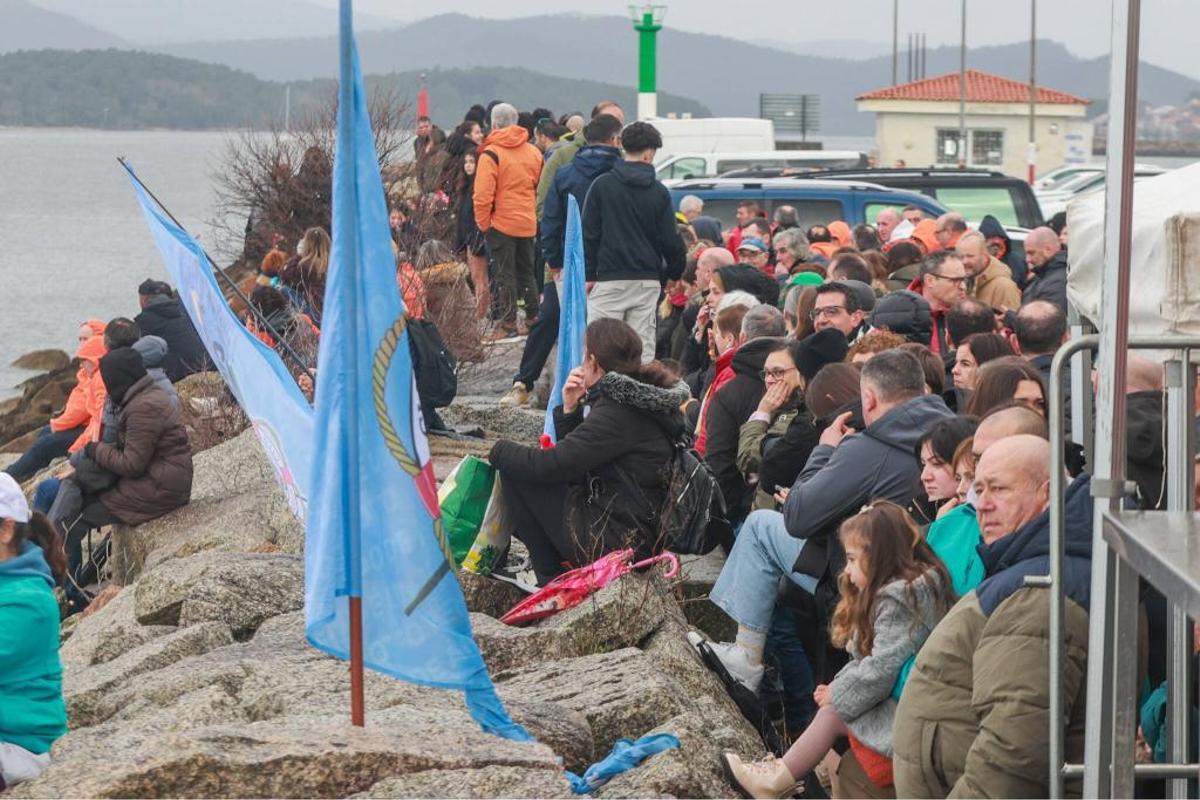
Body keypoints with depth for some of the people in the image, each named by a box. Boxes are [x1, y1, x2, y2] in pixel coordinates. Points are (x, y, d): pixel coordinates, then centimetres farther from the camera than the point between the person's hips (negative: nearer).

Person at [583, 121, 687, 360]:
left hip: (609, 278, -2)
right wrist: (676, 271, 19)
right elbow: (670, 240, 3)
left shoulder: (601, 185, -1)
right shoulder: (659, 192, 2)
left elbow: (589, 233, -2)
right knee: (643, 348, 5)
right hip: (647, 279, 2)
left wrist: (589, 274, 3)